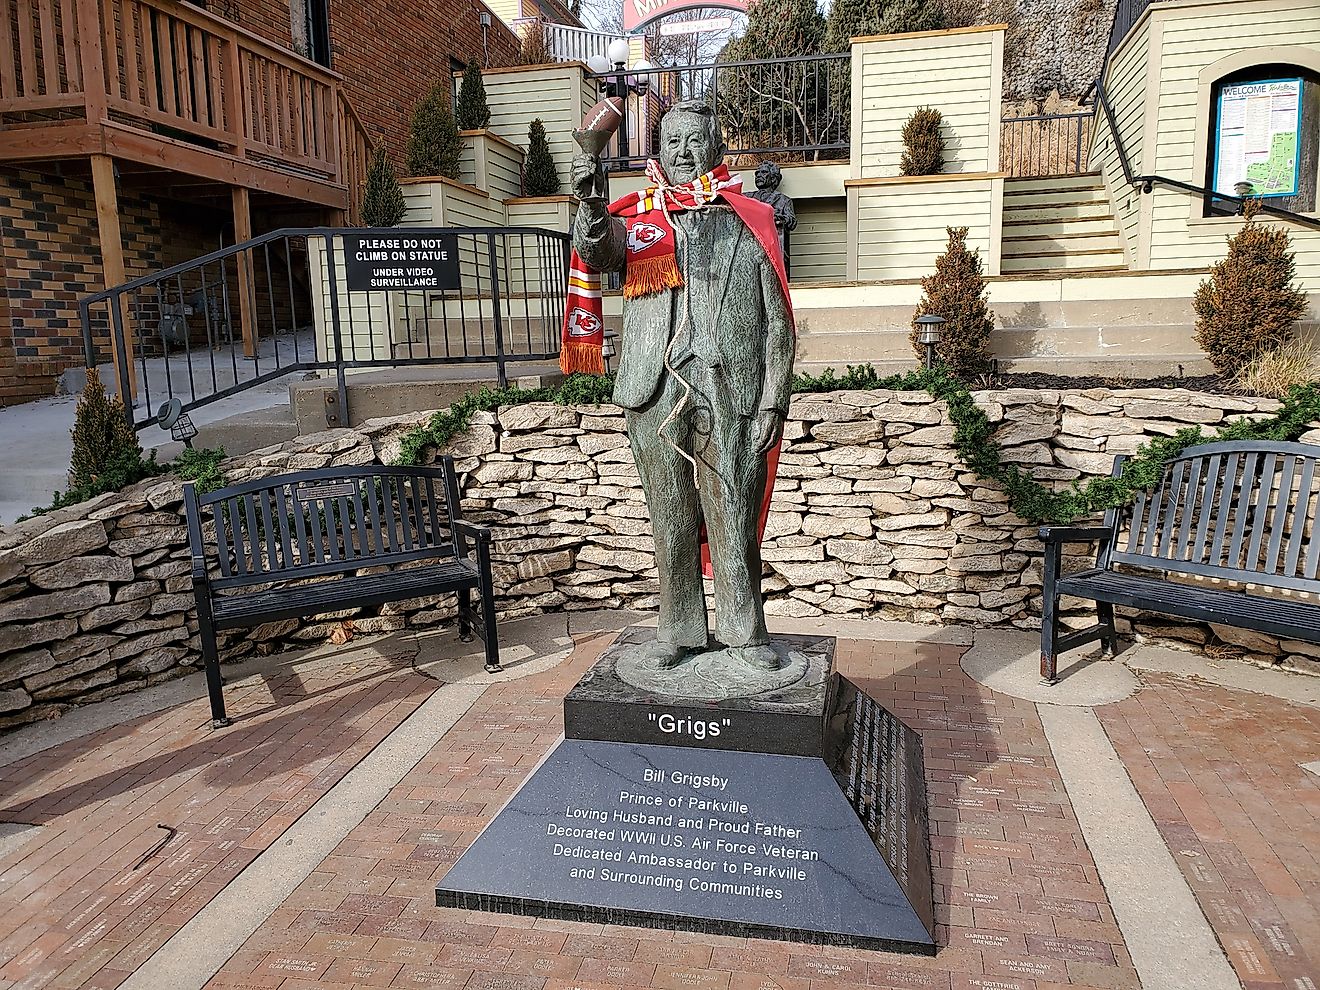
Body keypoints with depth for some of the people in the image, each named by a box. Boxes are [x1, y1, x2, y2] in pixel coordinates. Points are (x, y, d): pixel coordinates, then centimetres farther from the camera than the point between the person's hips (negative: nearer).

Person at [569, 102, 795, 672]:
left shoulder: (750, 224, 10)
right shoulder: (637, 219, 13)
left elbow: (778, 323, 6)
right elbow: (598, 253, -10)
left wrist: (773, 403, -2)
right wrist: (590, 204, -31)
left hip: (731, 397, -1)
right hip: (657, 395, 1)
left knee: (734, 520, 3)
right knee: (671, 521, 8)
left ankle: (743, 631, 18)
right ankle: (679, 631, 22)